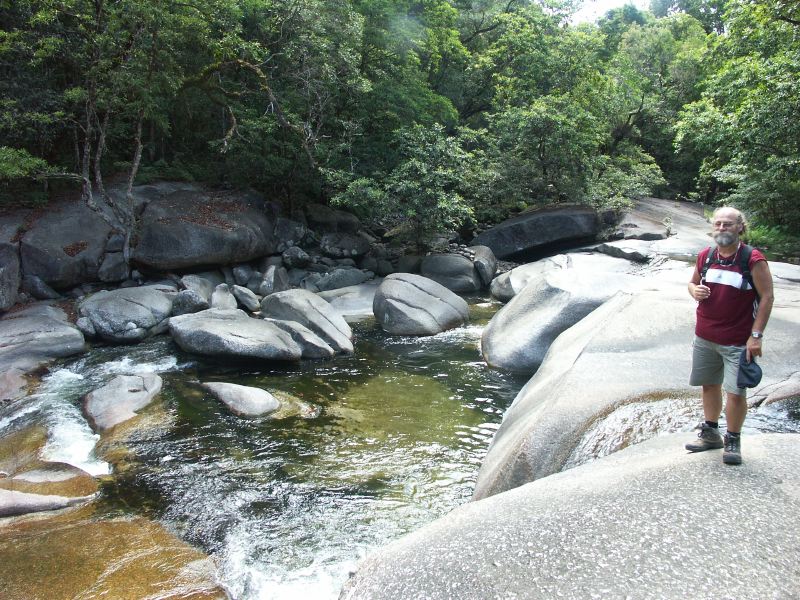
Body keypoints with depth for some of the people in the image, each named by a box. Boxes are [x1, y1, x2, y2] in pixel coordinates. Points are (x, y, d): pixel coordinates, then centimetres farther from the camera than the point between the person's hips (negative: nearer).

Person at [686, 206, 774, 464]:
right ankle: (710, 433, 33)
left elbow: (767, 297, -11)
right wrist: (694, 290, -7)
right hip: (705, 338, 5)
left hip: (738, 342, -5)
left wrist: (756, 335, -15)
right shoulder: (705, 256, 4)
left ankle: (733, 440, 17)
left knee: (735, 392, -2)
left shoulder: (753, 260, -12)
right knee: (709, 385, 16)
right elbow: (692, 283, 19)